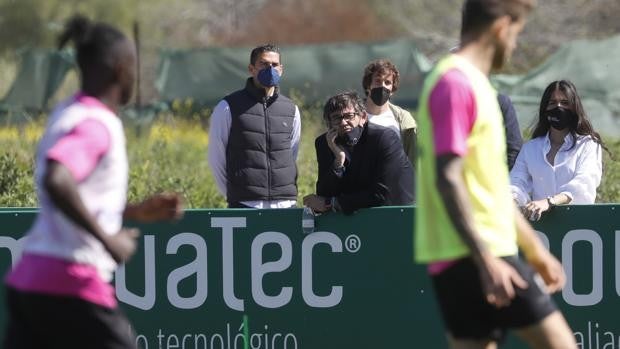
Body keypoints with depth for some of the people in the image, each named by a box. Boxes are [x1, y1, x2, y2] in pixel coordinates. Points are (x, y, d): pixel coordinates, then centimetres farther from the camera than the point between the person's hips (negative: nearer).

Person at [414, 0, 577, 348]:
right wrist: (486, 260, -24)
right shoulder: (456, 84, -12)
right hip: (472, 256, -10)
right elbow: (448, 179, -19)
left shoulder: (471, 84, 19)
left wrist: (534, 248, 26)